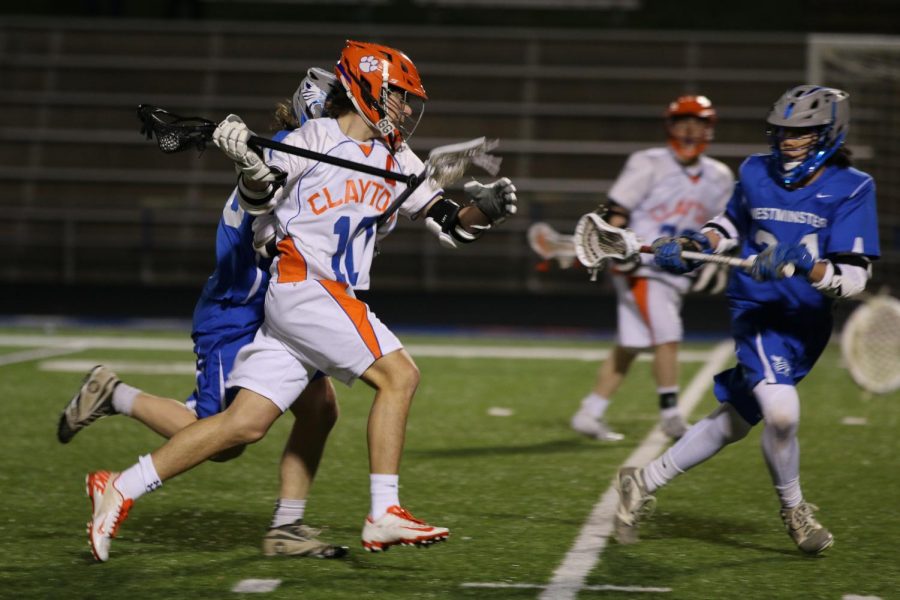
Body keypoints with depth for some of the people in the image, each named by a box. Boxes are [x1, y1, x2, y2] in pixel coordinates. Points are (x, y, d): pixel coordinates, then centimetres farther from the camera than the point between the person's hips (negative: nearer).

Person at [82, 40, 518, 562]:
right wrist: (245, 159, -17)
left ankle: (120, 490, 7)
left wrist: (486, 206, -4)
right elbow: (259, 198, 2)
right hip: (302, 286, -7)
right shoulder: (316, 138, -3)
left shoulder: (397, 161, 17)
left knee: (245, 425, 2)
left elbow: (452, 225, 16)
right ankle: (384, 515, -10)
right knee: (399, 376, -13)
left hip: (335, 298, 7)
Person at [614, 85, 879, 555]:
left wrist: (807, 267, -33)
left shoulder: (852, 189, -9)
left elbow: (854, 276, -16)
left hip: (806, 324, 2)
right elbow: (732, 223, 21)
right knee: (781, 412, -23)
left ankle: (644, 483, 29)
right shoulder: (756, 173, -1)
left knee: (733, 421, 10)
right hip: (757, 309, -2)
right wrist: (693, 246, 4)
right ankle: (794, 510, 4)